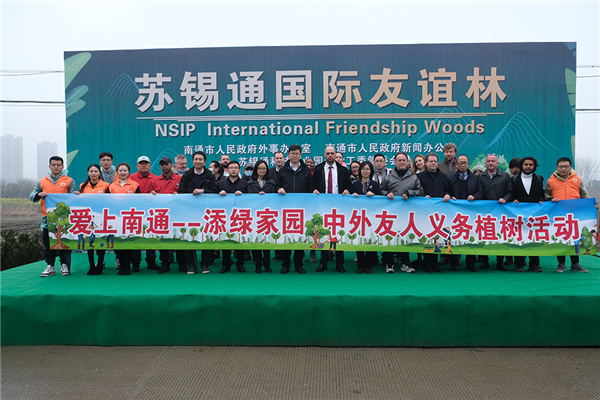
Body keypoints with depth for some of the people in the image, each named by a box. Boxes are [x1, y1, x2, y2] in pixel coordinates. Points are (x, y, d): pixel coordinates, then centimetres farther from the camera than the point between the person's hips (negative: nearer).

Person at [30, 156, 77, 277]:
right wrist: (38, 194, -8)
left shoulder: (69, 181, 7)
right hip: (47, 219, 3)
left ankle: (64, 265, 10)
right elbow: (32, 196, 13)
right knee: (48, 243, 6)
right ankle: (50, 266, 14)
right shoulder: (42, 182, 15)